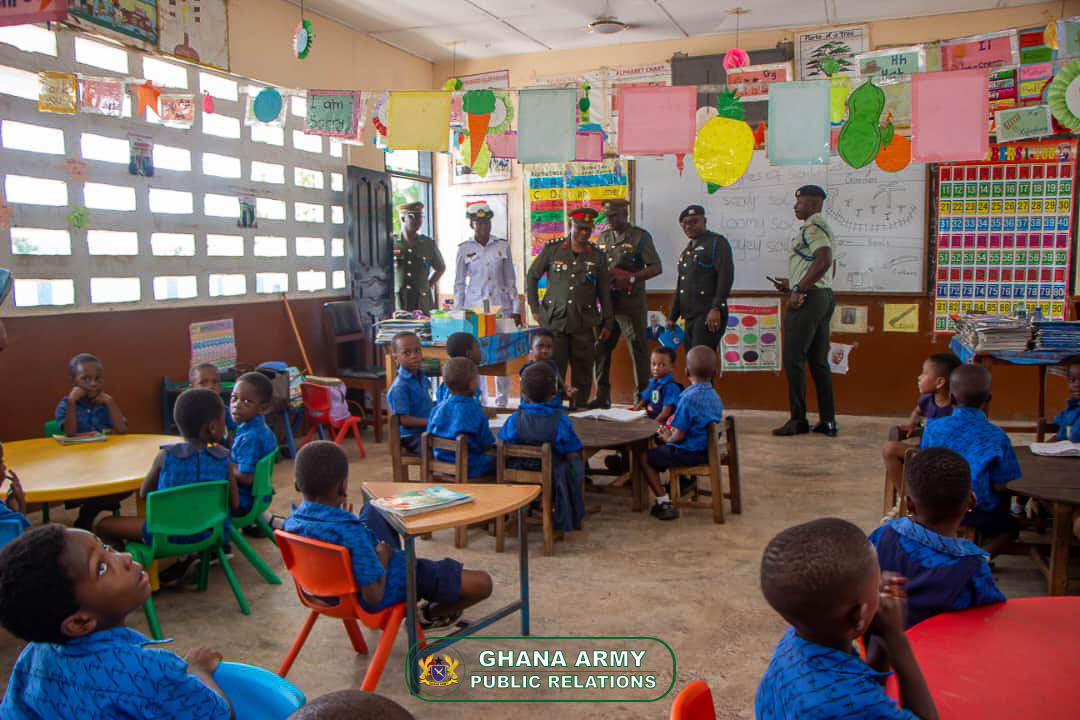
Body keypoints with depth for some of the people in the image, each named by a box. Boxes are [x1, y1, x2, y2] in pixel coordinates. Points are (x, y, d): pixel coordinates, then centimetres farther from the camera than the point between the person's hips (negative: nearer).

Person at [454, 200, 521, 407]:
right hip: (474, 307, -1)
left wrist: (516, 310, 6)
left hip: (501, 305, 1)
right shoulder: (464, 249, 4)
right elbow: (459, 284, 8)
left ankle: (502, 402, 11)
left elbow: (510, 280, 9)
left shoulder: (502, 246, 6)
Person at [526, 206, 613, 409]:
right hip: (554, 321, -1)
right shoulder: (552, 250, 4)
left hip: (584, 324, 1)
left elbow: (604, 292, 13)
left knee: (582, 372, 3)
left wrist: (607, 323, 10)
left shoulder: (597, 257, 8)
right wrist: (535, 309, 8)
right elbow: (531, 277, 13)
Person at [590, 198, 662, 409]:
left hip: (631, 302, -5)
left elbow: (656, 268, -6)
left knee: (638, 350, -2)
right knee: (601, 348, 5)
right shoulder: (603, 237, 15)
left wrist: (631, 279, -18)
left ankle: (642, 397, 6)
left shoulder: (640, 237, -2)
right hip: (607, 302, 5)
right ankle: (602, 396, 14)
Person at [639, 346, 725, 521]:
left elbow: (679, 436, -21)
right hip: (707, 451, 9)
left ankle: (664, 503, 0)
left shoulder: (688, 398, -22)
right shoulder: (715, 396, 3)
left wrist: (668, 438, 0)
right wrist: (673, 433, 15)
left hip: (689, 453, -9)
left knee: (645, 456, 6)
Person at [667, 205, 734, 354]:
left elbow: (726, 277, -14)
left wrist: (716, 308, -23)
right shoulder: (687, 250, 23)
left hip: (709, 316, -8)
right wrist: (672, 318, 22)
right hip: (690, 318, 8)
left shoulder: (717, 242, -2)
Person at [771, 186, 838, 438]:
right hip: (824, 296, 10)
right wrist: (792, 283, 22)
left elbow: (824, 260, -25)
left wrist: (798, 290, -22)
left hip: (808, 299, -10)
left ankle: (798, 419, -3)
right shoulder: (821, 227, 21)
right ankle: (828, 421, 12)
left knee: (793, 359, -6)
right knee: (819, 361, 10)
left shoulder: (812, 227, -11)